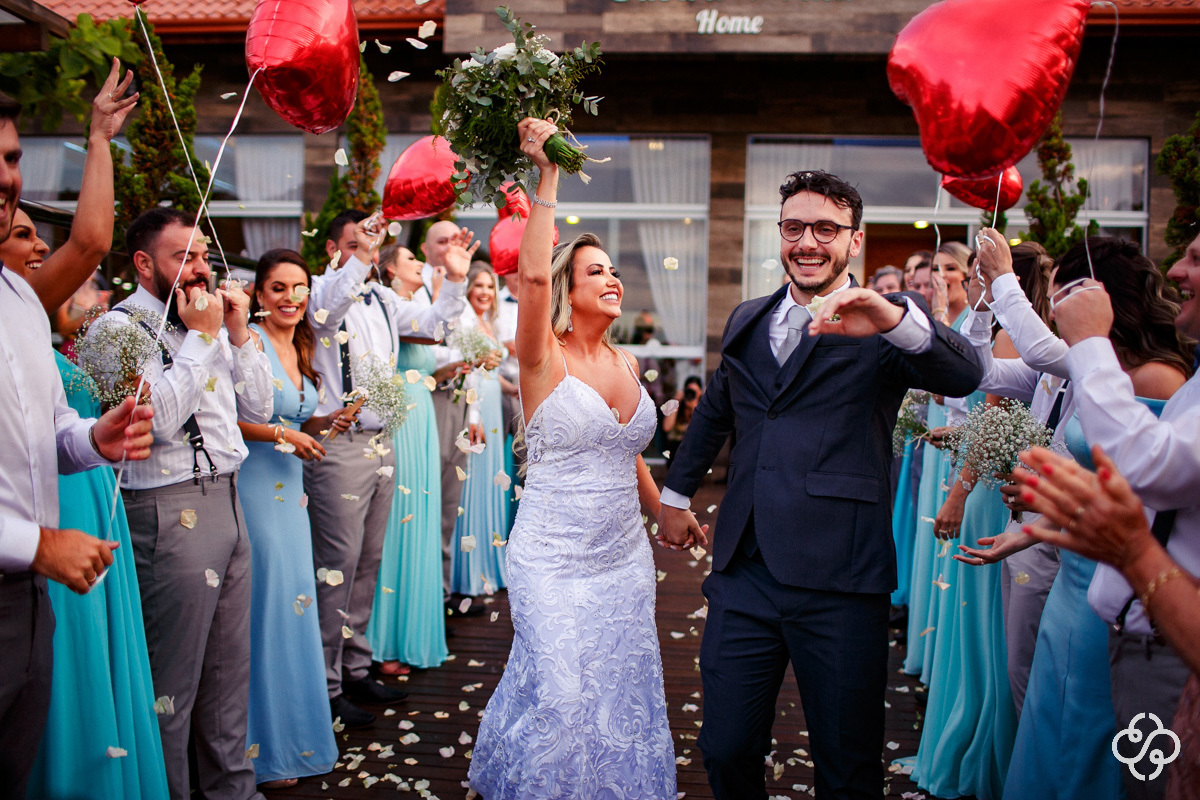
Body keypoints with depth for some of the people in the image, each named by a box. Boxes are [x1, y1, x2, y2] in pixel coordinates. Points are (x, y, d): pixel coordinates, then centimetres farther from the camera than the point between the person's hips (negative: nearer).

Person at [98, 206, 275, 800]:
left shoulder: (208, 319, 14)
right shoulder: (118, 327, -8)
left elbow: (258, 407, 14)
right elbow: (159, 418, -21)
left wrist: (238, 333, 3)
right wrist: (201, 337, -13)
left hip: (227, 501, 8)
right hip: (171, 512, -7)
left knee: (230, 666, 16)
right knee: (172, 680, 3)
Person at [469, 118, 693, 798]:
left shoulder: (626, 364, 8)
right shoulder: (545, 359, -10)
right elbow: (532, 273, -29)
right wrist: (548, 175, -28)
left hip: (624, 556, 6)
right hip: (555, 558, -6)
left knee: (624, 693, 12)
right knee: (564, 696, -3)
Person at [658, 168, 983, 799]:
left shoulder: (886, 325, -1)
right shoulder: (747, 322, 15)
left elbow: (965, 375, -20)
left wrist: (892, 318, -38)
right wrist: (675, 494, 33)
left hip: (839, 585, -4)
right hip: (743, 574, 4)